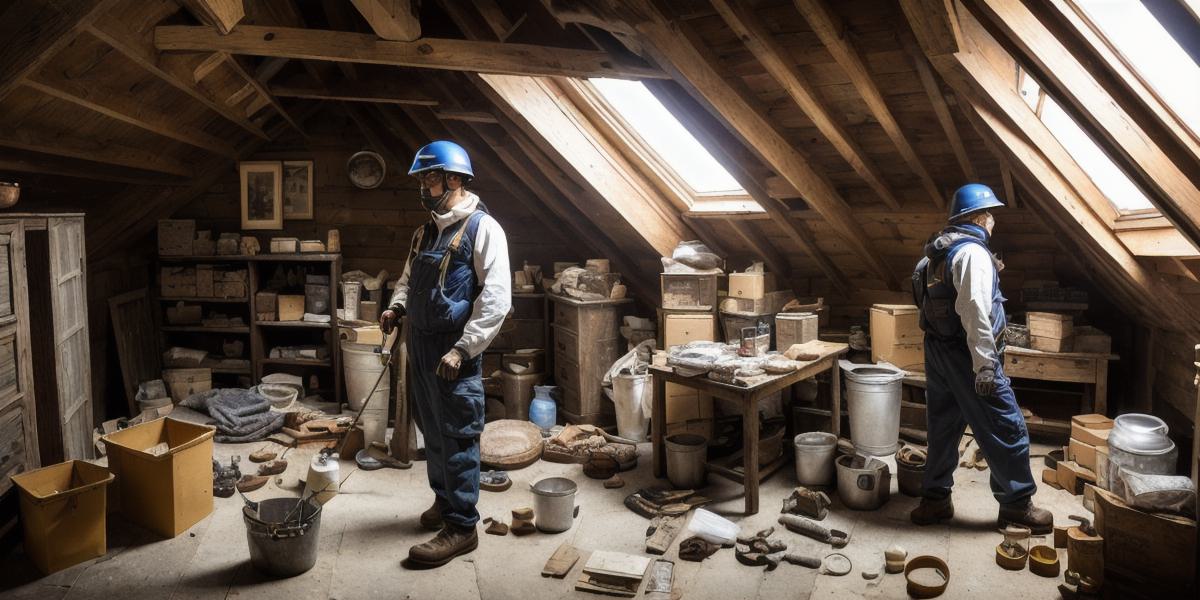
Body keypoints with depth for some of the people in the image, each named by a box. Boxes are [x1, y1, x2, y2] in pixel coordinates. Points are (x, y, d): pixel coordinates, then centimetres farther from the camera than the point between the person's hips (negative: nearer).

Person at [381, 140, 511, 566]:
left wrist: (462, 349, -22)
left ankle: (461, 527, 6)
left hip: (454, 353, -8)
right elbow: (409, 278, 28)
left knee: (458, 438, -3)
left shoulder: (482, 228, -10)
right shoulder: (426, 232, 16)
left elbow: (496, 298, -17)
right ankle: (444, 500, 35)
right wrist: (396, 307, 6)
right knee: (432, 431, 18)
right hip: (421, 346, 8)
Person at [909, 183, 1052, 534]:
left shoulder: (939, 250, 13)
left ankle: (935, 499, 21)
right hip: (964, 354, -9)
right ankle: (1016, 505, 12)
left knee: (943, 426, 15)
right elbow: (975, 313, -23)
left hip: (937, 349, 10)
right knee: (1005, 429, 2)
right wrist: (984, 365, -23)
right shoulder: (972, 252, -16)